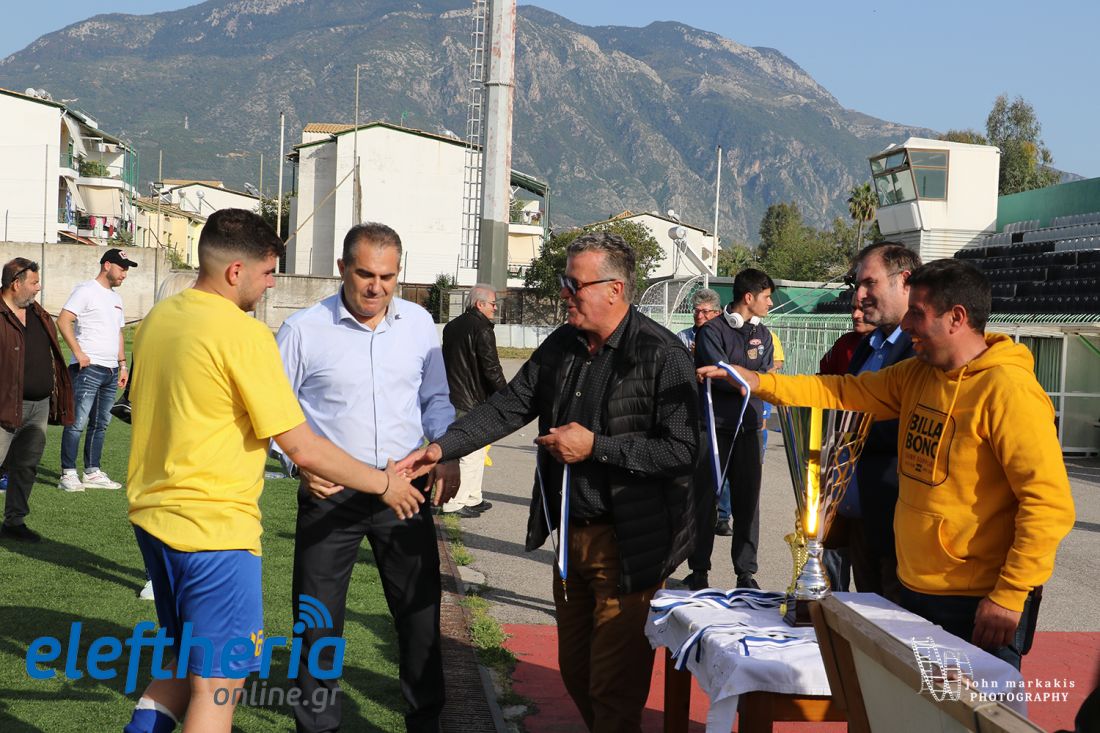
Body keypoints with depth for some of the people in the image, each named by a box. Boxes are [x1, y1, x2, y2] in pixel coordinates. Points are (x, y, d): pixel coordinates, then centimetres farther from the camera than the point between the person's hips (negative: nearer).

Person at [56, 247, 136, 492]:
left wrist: (122, 364, 18)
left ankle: (92, 472, 16)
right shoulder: (86, 291, -5)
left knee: (100, 424, 10)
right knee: (77, 422, -9)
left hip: (111, 371, 8)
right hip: (88, 368, -8)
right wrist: (78, 353, -18)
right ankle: (68, 474, -6)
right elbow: (63, 320, -14)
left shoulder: (115, 298, 21)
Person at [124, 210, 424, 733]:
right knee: (219, 682, 4)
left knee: (191, 660, 24)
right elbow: (303, 449, -18)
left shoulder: (157, 318, 7)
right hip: (214, 530, -8)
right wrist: (384, 483, -4)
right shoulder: (244, 333, -18)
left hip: (152, 515, 8)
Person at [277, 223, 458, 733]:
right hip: (330, 494, -2)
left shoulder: (418, 323, 3)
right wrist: (299, 461, -16)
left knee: (420, 610, 11)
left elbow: (435, 399, 14)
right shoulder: (304, 329, -7)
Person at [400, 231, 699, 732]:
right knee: (575, 673, 18)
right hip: (570, 534, 7)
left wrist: (594, 446, -21)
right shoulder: (562, 345, 6)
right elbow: (508, 407, 8)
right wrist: (440, 449, -2)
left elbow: (683, 448, -20)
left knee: (614, 690, 0)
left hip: (627, 546, -7)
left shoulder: (661, 354, -16)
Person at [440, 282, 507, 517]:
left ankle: (473, 499, 24)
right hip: (472, 401, -9)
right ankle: (454, 502, -3)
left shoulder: (452, 326, 13)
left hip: (451, 398, 9)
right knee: (472, 452, -3)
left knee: (475, 452, 18)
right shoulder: (482, 329, -14)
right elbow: (491, 368, -16)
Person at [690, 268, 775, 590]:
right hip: (715, 427, -5)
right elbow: (721, 376, -17)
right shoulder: (713, 331, -5)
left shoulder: (763, 334, 13)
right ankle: (699, 570, 11)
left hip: (748, 428, 5)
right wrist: (754, 375, -8)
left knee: (748, 500, 6)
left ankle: (746, 572, 14)